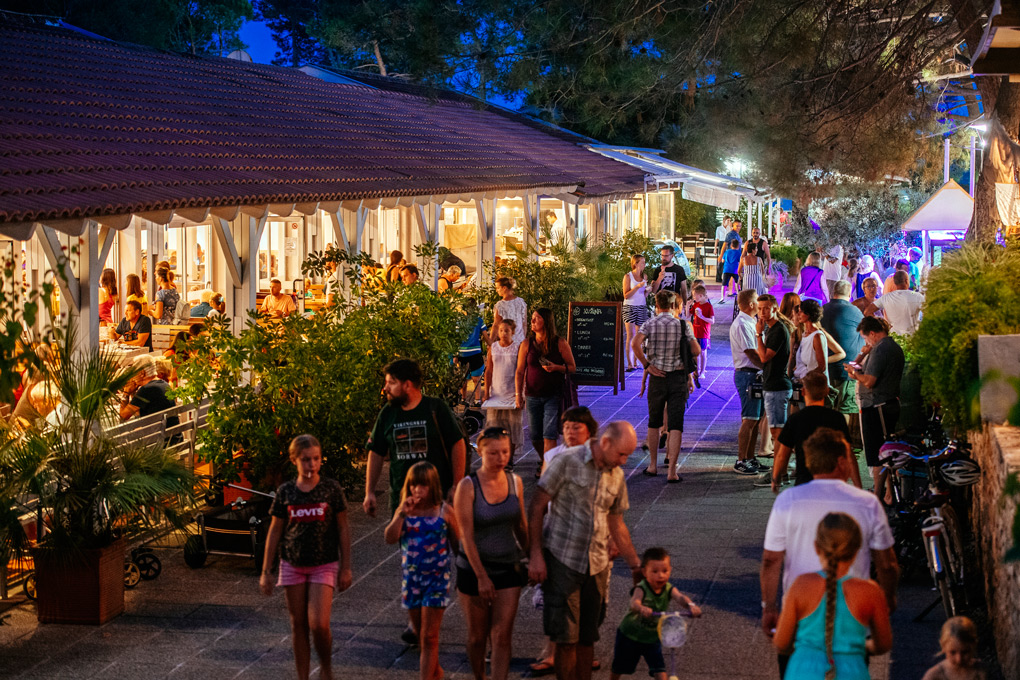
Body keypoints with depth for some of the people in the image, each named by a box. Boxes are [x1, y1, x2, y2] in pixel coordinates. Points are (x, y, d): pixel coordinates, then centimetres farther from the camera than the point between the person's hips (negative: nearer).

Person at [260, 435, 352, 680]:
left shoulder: (331, 489, -5)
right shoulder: (285, 492, -1)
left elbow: (343, 529, 1)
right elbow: (275, 532, 6)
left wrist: (345, 568, 0)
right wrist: (266, 572, 5)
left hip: (324, 565, -2)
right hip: (293, 565, 2)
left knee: (319, 624, -12)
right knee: (298, 625, 8)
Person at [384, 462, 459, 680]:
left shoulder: (444, 512, -6)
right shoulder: (404, 511, 1)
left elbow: (458, 542, 0)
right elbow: (390, 538, -12)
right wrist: (401, 515, -23)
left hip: (437, 579, -4)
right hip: (410, 578, 4)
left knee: (429, 636, -6)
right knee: (419, 633, 16)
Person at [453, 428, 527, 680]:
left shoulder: (515, 482, -3)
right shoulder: (468, 486, -16)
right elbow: (466, 536, -16)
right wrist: (482, 577, -17)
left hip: (509, 567, 3)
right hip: (474, 569, -2)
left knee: (502, 636, -3)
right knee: (478, 637, 12)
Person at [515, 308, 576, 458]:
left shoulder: (560, 343, -3)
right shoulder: (527, 344, 2)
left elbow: (572, 367, 3)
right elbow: (520, 371, 5)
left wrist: (556, 368, -16)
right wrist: (518, 394, -3)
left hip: (554, 396, -3)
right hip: (533, 395, 3)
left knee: (549, 436, -11)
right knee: (535, 437, 9)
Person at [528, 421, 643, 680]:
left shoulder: (617, 476, 9)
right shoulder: (567, 462, -9)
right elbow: (536, 507, -8)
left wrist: (635, 565, 17)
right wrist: (536, 555, -13)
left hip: (596, 566, 5)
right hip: (562, 560, -5)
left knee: (587, 637, 10)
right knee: (566, 636, -3)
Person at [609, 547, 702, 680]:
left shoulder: (669, 589, -16)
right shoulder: (641, 589, -27)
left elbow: (680, 597, -36)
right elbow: (634, 602, -48)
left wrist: (691, 605, -59)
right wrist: (642, 609, -72)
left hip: (652, 638, 2)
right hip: (629, 635, -2)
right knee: (619, 667, 18)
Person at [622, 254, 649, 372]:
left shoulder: (644, 277, 12)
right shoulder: (628, 276, -3)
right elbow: (626, 295, -8)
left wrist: (647, 290, -3)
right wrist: (637, 287, -17)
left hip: (642, 307, 5)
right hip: (630, 307, -5)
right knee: (631, 335, -11)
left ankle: (635, 362, 6)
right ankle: (629, 364, -12)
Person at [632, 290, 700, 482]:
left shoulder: (650, 324, -2)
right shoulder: (682, 325, -1)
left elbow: (635, 343, -18)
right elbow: (696, 351, -4)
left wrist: (647, 365, -9)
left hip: (657, 378, 0)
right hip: (678, 377, 0)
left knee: (654, 423, 16)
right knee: (676, 425, -1)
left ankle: (653, 465, 21)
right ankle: (671, 470, -8)